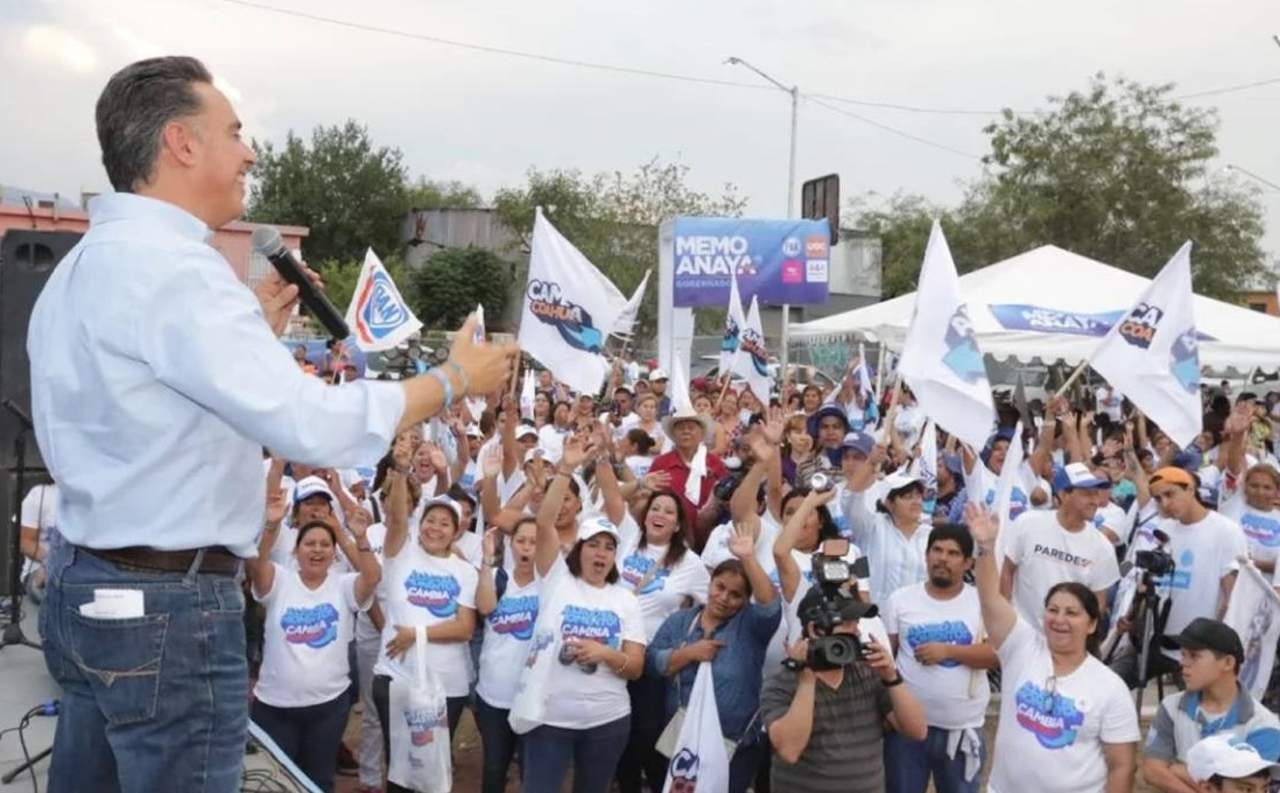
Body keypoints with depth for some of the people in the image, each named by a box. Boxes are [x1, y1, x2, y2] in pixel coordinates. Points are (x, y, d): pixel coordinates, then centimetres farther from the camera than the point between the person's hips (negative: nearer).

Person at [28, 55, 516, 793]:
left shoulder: (86, 266, 11)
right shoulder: (170, 265, -21)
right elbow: (310, 425, -27)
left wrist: (257, 330, 17)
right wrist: (455, 380, -14)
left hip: (89, 586, 10)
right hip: (171, 604, -10)